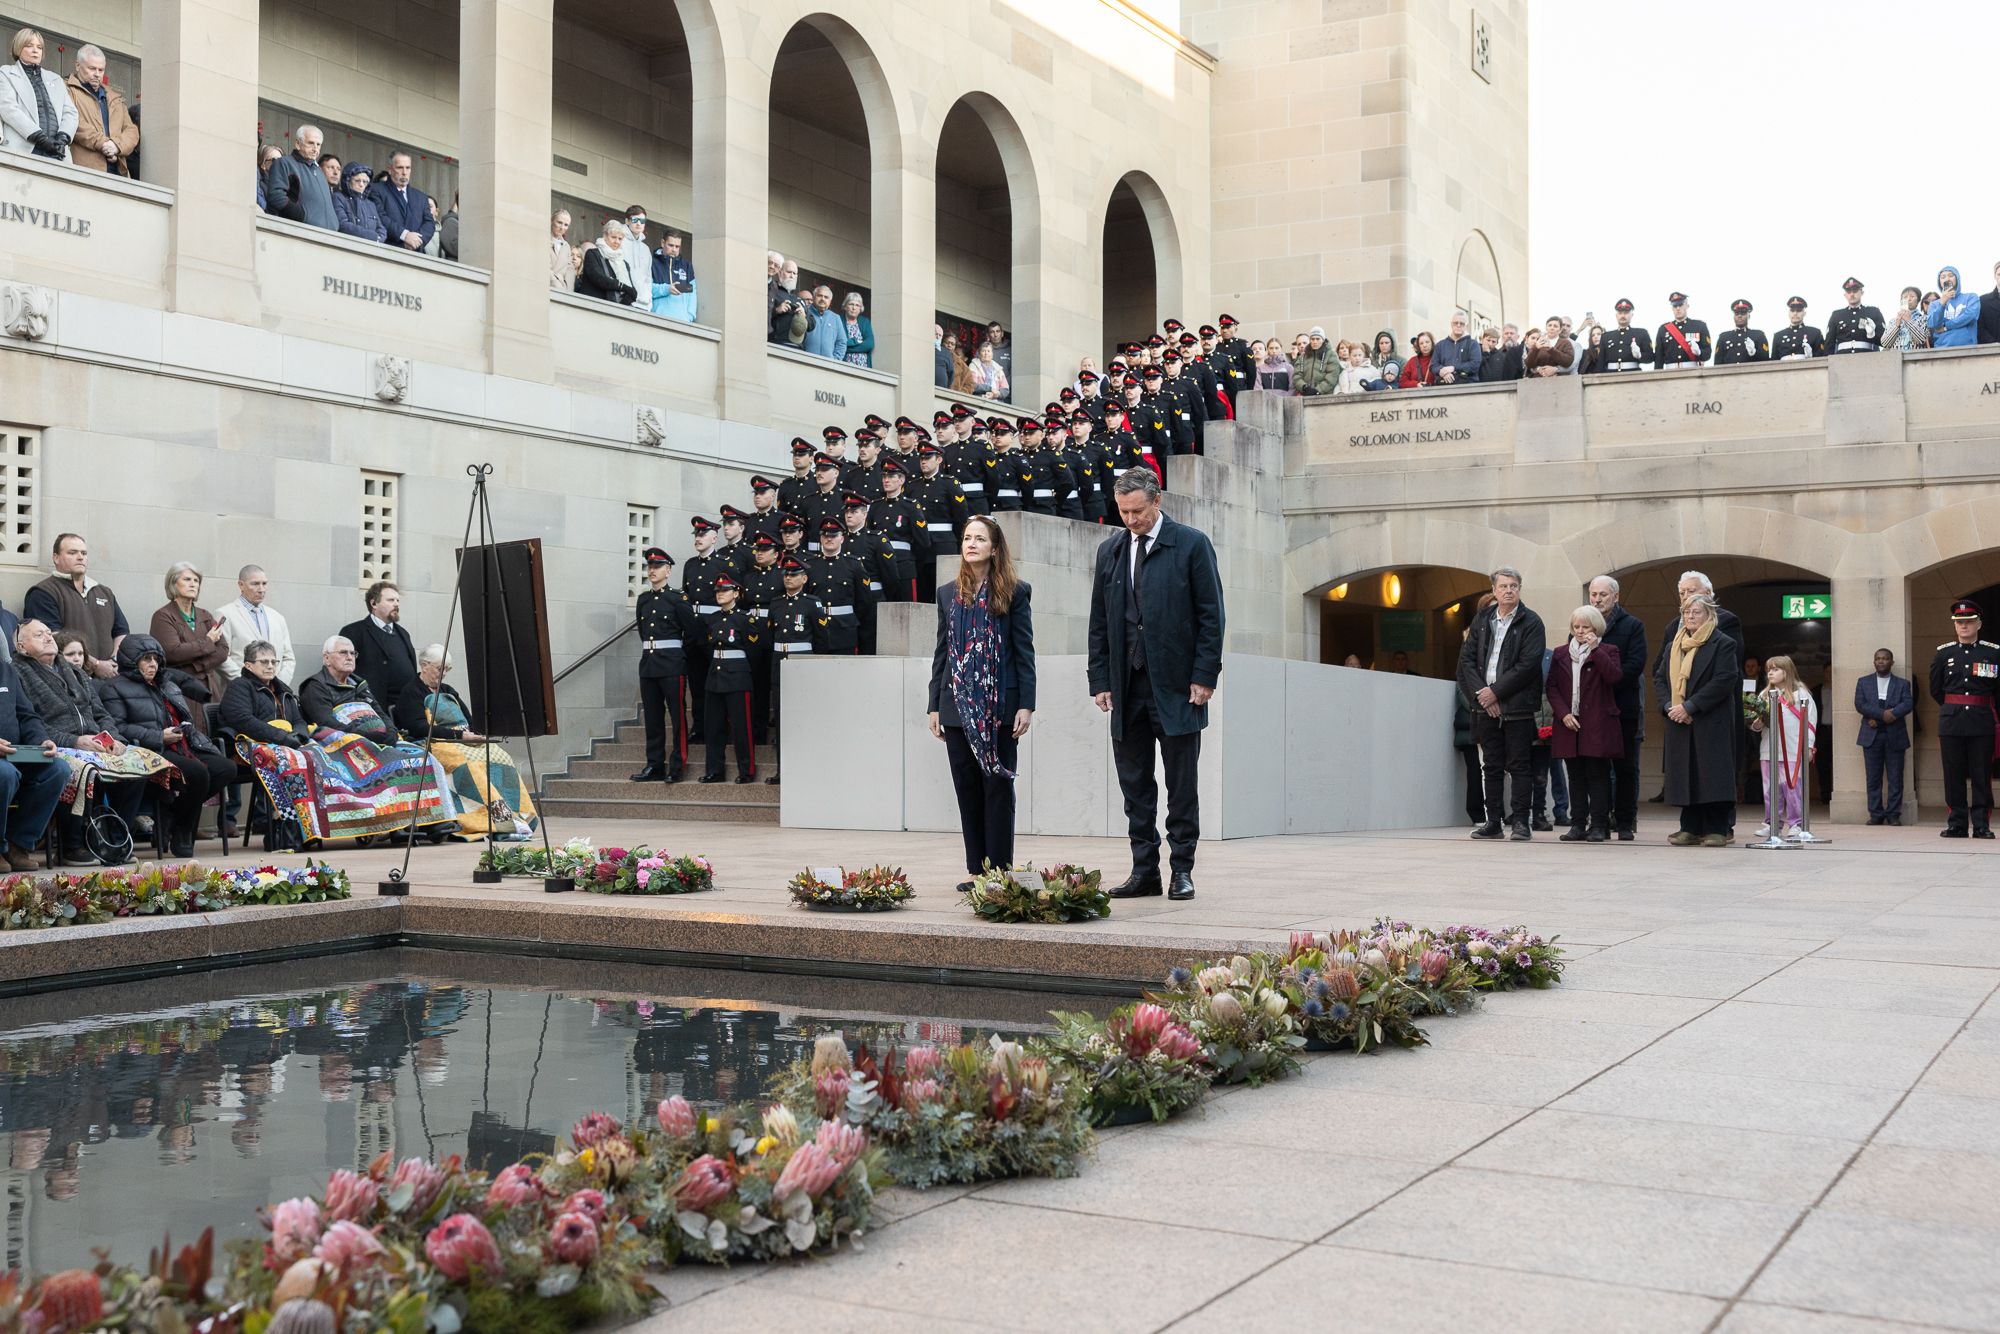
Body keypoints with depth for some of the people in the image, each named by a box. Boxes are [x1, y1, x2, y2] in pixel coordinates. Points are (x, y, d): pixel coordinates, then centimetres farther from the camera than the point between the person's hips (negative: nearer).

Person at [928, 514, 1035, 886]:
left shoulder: (1014, 592, 0)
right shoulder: (948, 594, 11)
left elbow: (1025, 651, -3)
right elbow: (941, 652, 12)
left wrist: (1026, 705, -9)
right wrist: (934, 706, 7)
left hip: (1000, 706, -4)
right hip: (958, 707, 4)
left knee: (997, 786, 1)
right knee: (967, 787, 5)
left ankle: (999, 870, 6)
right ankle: (976, 870, 12)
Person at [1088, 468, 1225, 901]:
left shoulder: (1192, 544, -2)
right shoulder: (1110, 550, 12)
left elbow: (1211, 615, -3)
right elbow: (1099, 621, 14)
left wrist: (1204, 676, -10)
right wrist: (1100, 680, 6)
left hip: (1176, 686, -4)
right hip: (1127, 686, 4)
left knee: (1181, 785, 2)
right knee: (1134, 784, 6)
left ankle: (1182, 870, 10)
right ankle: (1144, 870, 13)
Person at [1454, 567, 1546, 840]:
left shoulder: (1531, 623, -2)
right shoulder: (1481, 621, 12)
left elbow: (1528, 664, -11)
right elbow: (1466, 659, 6)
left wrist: (1496, 692, -13)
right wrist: (1480, 693, -7)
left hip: (1517, 707, -4)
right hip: (1486, 706, 4)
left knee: (1518, 766, -2)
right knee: (1492, 766, 8)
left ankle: (1520, 822, 2)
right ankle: (1494, 822, 13)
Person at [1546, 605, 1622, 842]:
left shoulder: (1607, 651, 4)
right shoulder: (1560, 654, 13)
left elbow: (1615, 677, -15)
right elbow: (1552, 687, 8)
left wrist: (1595, 649, -16)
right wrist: (1563, 714, -6)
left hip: (1597, 725, -3)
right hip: (1569, 724, 3)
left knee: (1597, 775, -3)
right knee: (1575, 776, 6)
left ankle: (1599, 825, 0)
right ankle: (1578, 824, 10)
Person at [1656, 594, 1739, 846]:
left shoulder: (1722, 644, -3)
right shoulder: (1672, 646, 17)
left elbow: (1724, 681, -13)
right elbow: (1659, 678, 14)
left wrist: (1690, 707, -17)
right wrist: (1668, 705, -6)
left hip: (1711, 722, -6)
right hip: (1679, 723, 6)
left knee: (1712, 776, -8)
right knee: (1685, 776, 5)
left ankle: (1717, 830, -4)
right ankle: (1691, 828, 10)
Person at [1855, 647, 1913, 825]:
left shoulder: (1902, 684, 10)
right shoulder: (1863, 682, 12)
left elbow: (1908, 704, -5)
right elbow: (1860, 704, -3)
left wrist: (1885, 716, -19)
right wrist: (1883, 714, -15)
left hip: (1895, 737, 0)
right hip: (1871, 736, 0)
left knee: (1895, 778, -1)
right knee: (1874, 778, 1)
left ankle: (1893, 815, 3)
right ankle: (1876, 814, 5)